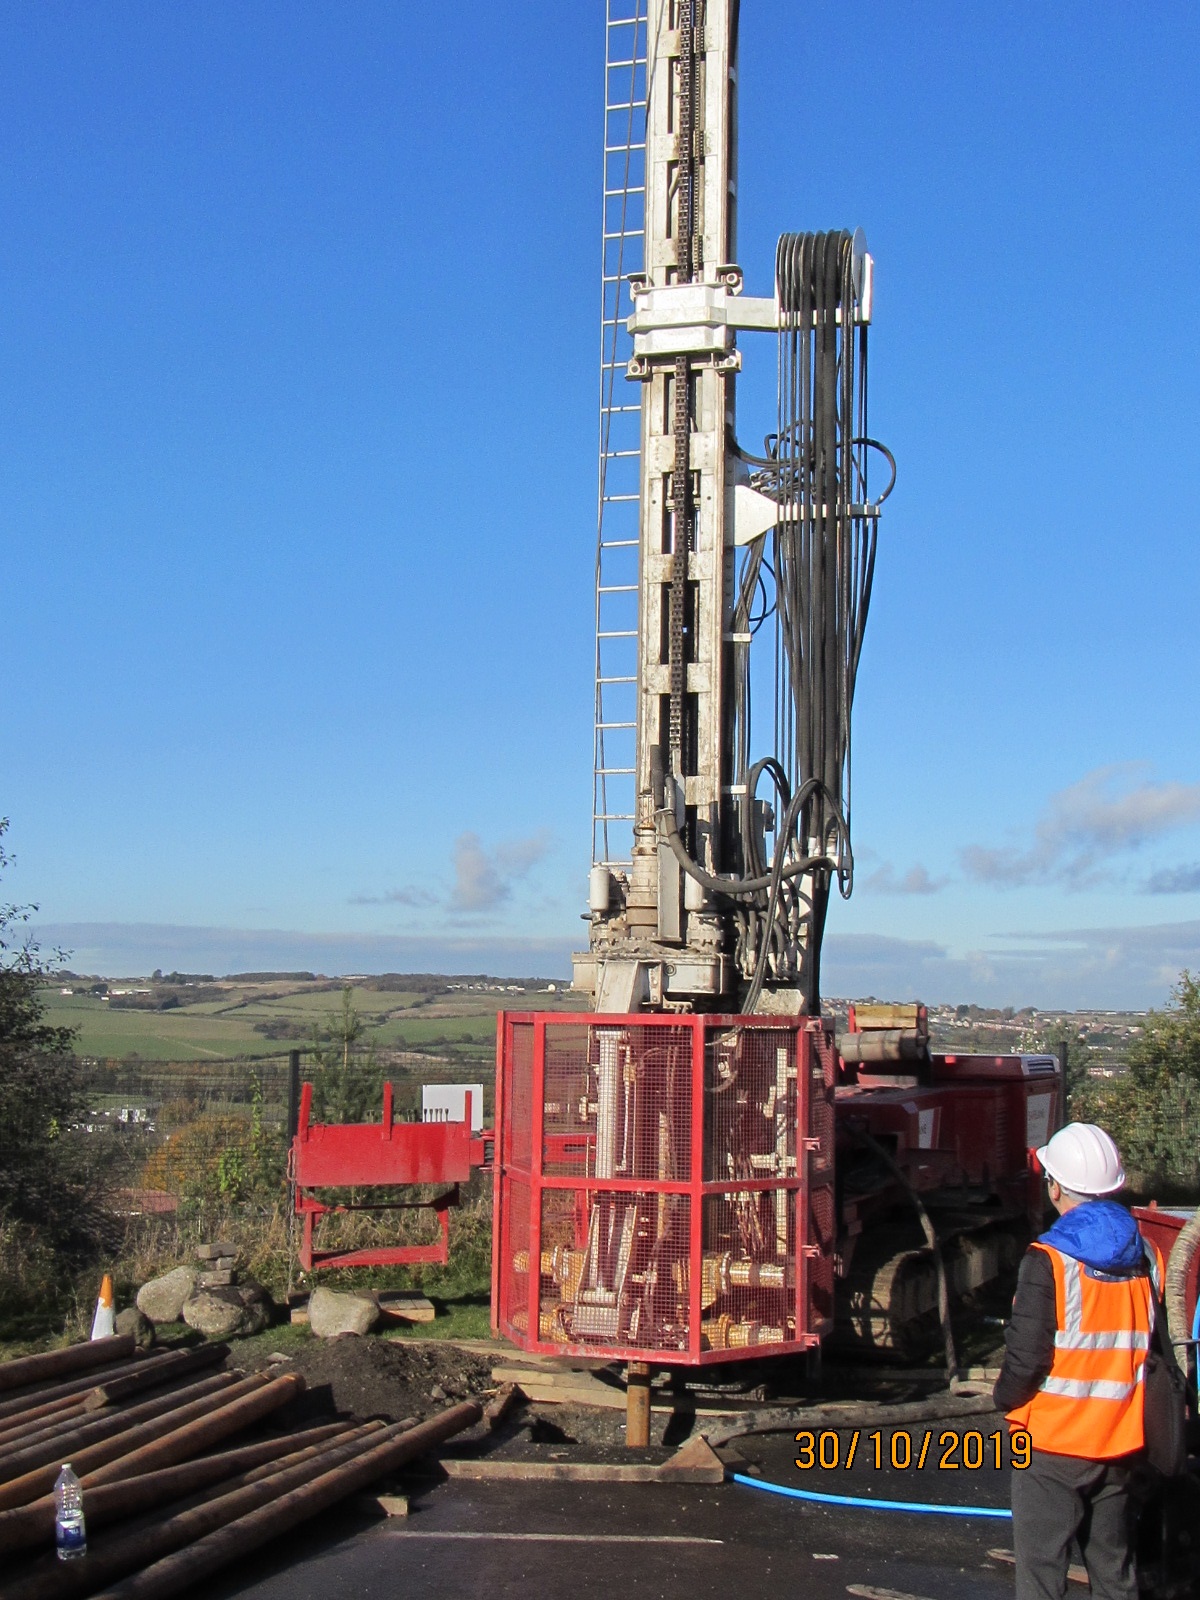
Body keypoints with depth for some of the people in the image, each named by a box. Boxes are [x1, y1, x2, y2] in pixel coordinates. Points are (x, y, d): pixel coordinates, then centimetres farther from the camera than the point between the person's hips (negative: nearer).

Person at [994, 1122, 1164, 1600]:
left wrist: (1005, 1397, 2)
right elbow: (1154, 1349, 11)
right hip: (1121, 1443, 6)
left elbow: (1027, 1357, -17)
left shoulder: (1050, 1261, -17)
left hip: (1053, 1441, -6)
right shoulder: (1145, 1256, 2)